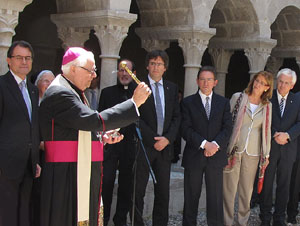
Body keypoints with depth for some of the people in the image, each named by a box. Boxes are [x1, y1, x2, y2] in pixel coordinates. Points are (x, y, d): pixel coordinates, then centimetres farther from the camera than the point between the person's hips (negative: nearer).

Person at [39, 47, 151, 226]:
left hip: (83, 173, 10)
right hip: (67, 176, -10)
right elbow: (94, 121, -25)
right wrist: (134, 102, -22)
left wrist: (101, 137, 7)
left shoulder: (72, 91, 17)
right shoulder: (59, 93, -16)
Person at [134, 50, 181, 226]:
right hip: (144, 145, -4)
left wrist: (167, 138, -6)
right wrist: (153, 139, -12)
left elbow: (176, 116, 9)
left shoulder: (172, 88, 12)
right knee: (138, 190, 0)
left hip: (165, 146, 4)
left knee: (163, 192, 7)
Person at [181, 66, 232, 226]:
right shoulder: (188, 102, 3)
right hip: (193, 156, -1)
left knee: (216, 198, 2)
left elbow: (227, 128, 1)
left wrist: (216, 144, -15)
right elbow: (186, 130, -6)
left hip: (216, 157, 1)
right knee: (191, 198, 7)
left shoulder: (224, 102, 10)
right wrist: (204, 144, -16)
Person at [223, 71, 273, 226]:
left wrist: (266, 154, 8)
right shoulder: (237, 97, 0)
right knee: (229, 187, 1)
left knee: (247, 189, 8)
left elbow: (266, 130, 10)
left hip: (253, 152, 2)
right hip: (234, 149, -2)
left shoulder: (267, 106, 7)